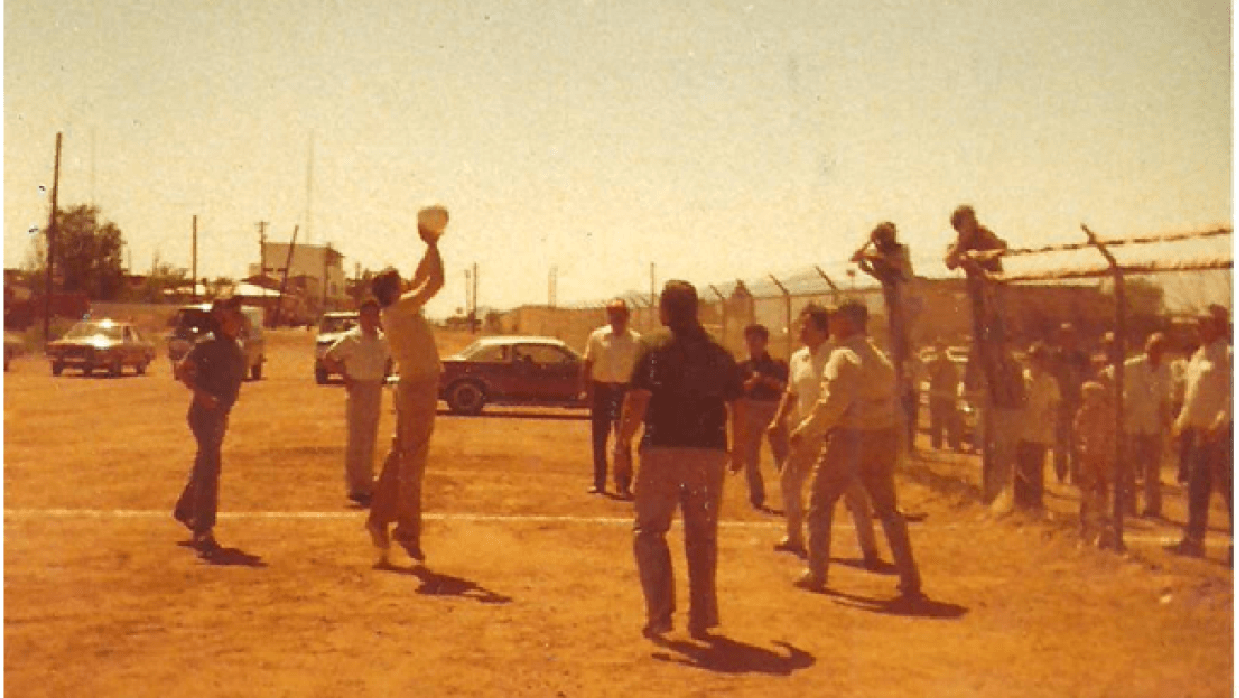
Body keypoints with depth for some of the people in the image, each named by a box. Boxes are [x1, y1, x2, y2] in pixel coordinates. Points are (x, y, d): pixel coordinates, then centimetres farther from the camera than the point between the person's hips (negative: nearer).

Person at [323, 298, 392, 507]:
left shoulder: (382, 339, 9)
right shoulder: (351, 338, -10)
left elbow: (387, 357, 27)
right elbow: (328, 358, -9)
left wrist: (382, 376, 11)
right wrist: (345, 376, -13)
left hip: (376, 391, 7)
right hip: (358, 391, -7)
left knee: (370, 440, 13)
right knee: (356, 441, -5)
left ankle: (367, 484, 23)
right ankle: (355, 488, -2)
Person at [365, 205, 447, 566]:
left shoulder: (395, 310, 9)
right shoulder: (402, 308, -17)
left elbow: (422, 279, 20)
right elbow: (435, 281, -22)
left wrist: (429, 247, 13)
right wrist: (432, 245, -12)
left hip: (411, 388, 10)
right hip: (419, 388, -10)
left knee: (399, 458, 14)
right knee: (412, 463, -4)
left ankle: (379, 519, 18)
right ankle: (408, 532, 1)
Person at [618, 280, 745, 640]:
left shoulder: (653, 347, -4)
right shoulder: (719, 353, 9)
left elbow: (637, 400, -12)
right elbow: (737, 406, 11)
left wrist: (623, 442, -4)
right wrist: (738, 448, 22)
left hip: (663, 451, -4)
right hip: (709, 452, 4)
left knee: (649, 531, 7)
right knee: (703, 537, 13)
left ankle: (660, 612, -4)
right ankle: (701, 619, 16)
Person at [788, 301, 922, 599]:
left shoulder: (843, 357, -12)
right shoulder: (880, 358, 14)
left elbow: (832, 404, -19)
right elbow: (890, 401, 12)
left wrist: (805, 429, -11)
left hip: (848, 437, -7)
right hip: (882, 437, 7)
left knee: (820, 501, 8)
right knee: (887, 508, 14)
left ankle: (817, 573, 9)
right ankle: (910, 579, 10)